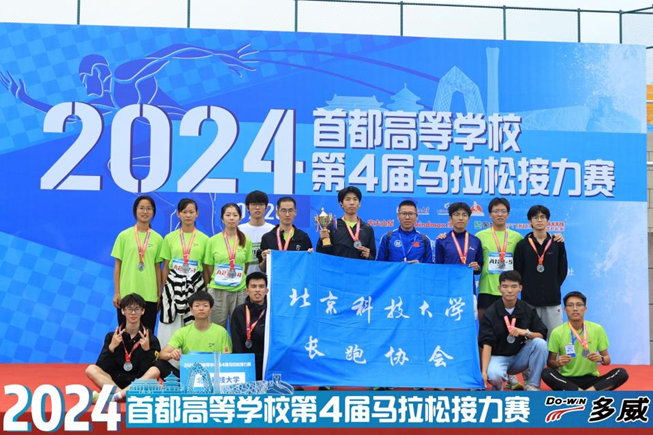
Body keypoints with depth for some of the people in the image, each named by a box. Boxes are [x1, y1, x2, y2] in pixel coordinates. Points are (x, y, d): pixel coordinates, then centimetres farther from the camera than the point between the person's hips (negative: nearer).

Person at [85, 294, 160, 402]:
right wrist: (111, 347, -17)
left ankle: (112, 396, -36)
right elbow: (103, 368, -3)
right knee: (91, 369, -20)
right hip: (114, 382, 1)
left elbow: (146, 371, -6)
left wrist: (147, 350, -21)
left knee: (154, 371, -29)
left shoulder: (150, 338, 0)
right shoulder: (112, 336, 4)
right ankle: (124, 395, -34)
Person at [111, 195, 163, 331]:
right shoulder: (124, 236, 2)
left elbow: (158, 268, 8)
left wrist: (159, 295, 6)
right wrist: (116, 292, -2)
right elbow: (117, 266, 3)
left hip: (149, 296, 1)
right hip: (126, 294, -1)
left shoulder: (158, 239, 6)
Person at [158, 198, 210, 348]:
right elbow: (165, 267, 8)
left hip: (195, 285, 0)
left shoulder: (203, 239, 4)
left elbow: (206, 268, 7)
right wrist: (164, 290, 4)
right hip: (174, 285, 0)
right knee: (171, 328, -1)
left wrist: (207, 292, 3)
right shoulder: (170, 238, 6)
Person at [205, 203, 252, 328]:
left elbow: (246, 266, 11)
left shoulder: (246, 241, 6)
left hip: (239, 291, 1)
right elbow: (209, 267, 7)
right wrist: (215, 283, 6)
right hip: (217, 291, -1)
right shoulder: (213, 241, 2)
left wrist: (238, 281, 8)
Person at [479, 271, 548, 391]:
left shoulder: (528, 310, -4)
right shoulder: (491, 313, -12)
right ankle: (497, 386, 4)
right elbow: (486, 344, -18)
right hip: (498, 357, -3)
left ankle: (532, 386, -11)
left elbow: (542, 335, -4)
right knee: (494, 375, -36)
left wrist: (526, 332, -26)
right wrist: (484, 371, -29)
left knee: (540, 343, -23)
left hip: (520, 356, 3)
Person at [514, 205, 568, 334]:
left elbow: (562, 271, 10)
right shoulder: (522, 245, 3)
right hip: (529, 300, -1)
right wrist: (527, 289, 0)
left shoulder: (558, 243, 7)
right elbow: (518, 272, 4)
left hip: (552, 300, 1)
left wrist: (553, 287, 5)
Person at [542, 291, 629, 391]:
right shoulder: (557, 332, -5)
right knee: (546, 373, -33)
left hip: (591, 379, 2)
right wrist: (558, 363, -23)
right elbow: (550, 362, 0)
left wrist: (601, 359, -19)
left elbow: (608, 360, 5)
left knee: (622, 373, -22)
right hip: (567, 380, -1)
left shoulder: (597, 329, -1)